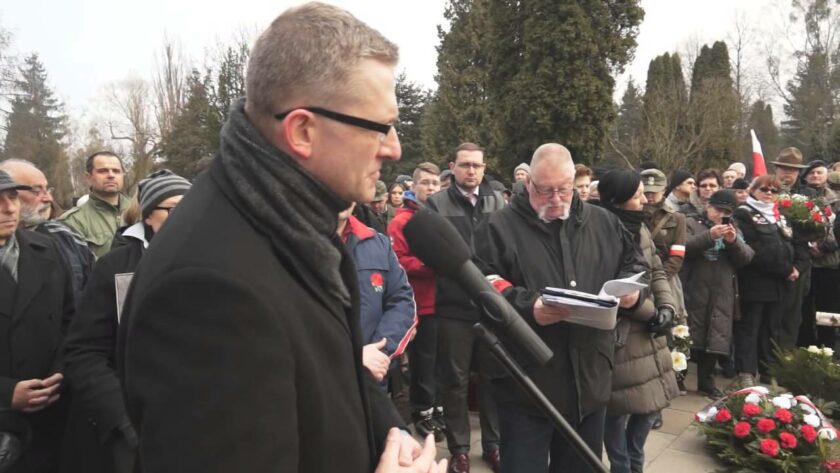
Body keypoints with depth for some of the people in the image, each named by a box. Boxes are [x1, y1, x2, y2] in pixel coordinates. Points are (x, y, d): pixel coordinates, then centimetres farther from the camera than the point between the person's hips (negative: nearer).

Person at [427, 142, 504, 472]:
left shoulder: (497, 202, 6)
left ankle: (493, 443, 31)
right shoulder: (437, 203, -1)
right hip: (454, 305, -2)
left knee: (492, 376, 14)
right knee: (454, 380, 9)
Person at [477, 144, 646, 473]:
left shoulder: (603, 222, 9)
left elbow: (634, 263, 20)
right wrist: (527, 308, -25)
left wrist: (632, 287, -2)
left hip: (589, 380, 5)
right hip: (526, 383, -4)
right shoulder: (502, 226, -6)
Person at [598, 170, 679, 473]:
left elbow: (657, 272, 12)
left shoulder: (639, 228, 9)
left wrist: (667, 308, -3)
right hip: (619, 334, -8)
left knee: (651, 403, 17)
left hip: (648, 332, 9)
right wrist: (652, 313, -12)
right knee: (619, 408, 4)